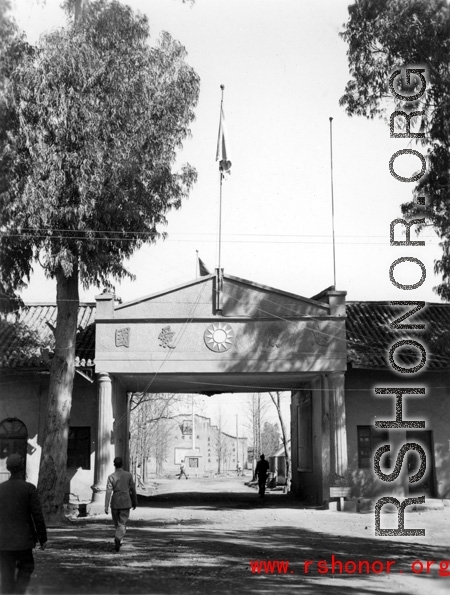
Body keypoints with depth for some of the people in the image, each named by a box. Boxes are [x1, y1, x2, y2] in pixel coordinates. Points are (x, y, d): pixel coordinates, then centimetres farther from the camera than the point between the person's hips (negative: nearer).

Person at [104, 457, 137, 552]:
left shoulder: (111, 477, -5)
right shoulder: (128, 475, -2)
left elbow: (108, 492, -12)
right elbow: (132, 489, 4)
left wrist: (106, 506, -12)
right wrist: (134, 502, 15)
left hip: (115, 504, 1)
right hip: (126, 503, -1)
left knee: (117, 523, 17)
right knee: (122, 524, -3)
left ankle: (118, 540, 27)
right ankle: (118, 539, -27)